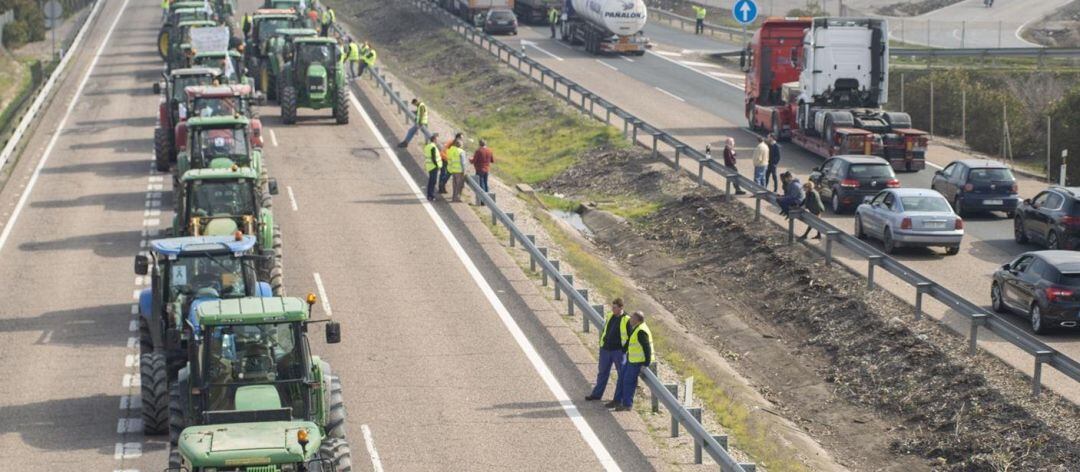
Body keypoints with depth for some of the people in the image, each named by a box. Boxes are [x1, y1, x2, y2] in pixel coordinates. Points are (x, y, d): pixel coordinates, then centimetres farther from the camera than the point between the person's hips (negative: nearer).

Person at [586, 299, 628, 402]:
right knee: (602, 372, 14)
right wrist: (601, 342, 11)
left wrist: (624, 349, -14)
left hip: (619, 351, -6)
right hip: (605, 349, 6)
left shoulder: (627, 320, -14)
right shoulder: (608, 316, 4)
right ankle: (597, 394, 24)